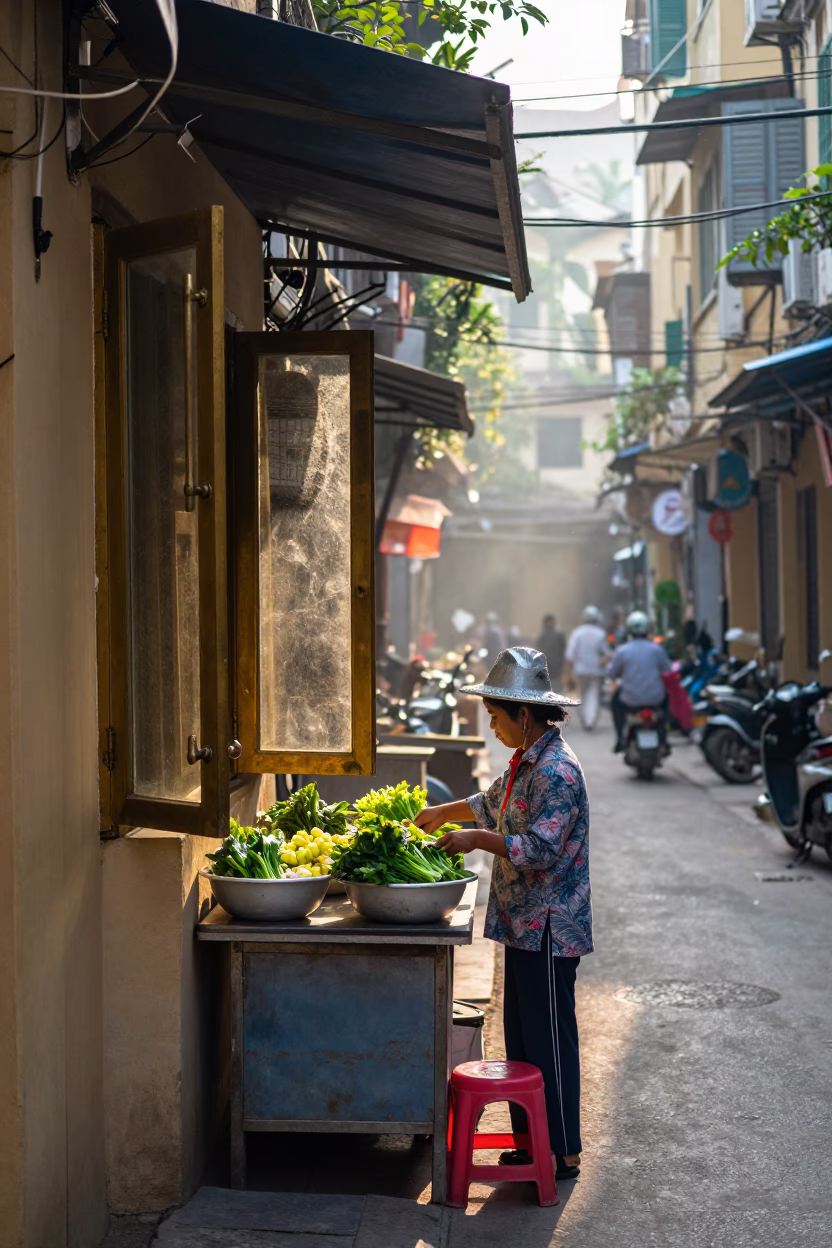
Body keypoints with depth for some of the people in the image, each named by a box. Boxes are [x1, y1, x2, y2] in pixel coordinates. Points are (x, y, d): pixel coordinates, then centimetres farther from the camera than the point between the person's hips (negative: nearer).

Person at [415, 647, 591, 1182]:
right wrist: (441, 813, 33)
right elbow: (493, 803, 30)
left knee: (549, 1039, -2)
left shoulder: (558, 772, -19)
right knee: (522, 1035, 14)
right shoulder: (527, 762, 12)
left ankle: (563, 1153, 8)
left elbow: (540, 850, -25)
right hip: (525, 923, 10)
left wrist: (480, 839, -18)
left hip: (548, 929, -10)